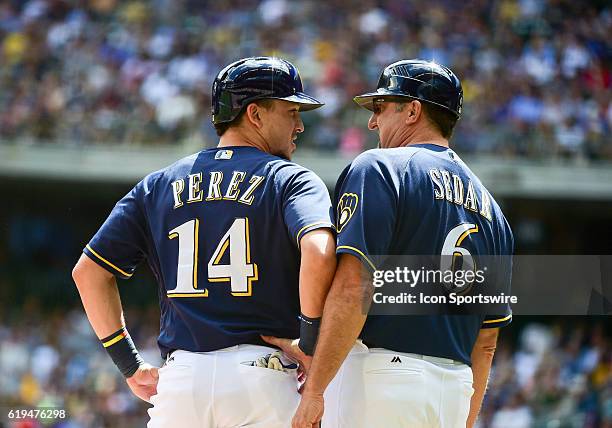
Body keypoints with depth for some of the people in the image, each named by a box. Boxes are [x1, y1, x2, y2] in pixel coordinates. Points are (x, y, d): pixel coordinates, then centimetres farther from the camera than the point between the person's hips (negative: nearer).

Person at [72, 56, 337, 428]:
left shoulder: (158, 186, 17)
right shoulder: (290, 180, 2)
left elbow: (88, 270, 14)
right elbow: (319, 253, -19)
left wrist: (130, 364, 16)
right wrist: (312, 344, -9)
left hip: (178, 380, 4)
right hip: (261, 377, -4)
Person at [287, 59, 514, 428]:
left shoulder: (379, 168, -2)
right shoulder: (489, 207, 20)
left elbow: (353, 289, -15)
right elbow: (486, 342, 19)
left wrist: (314, 390, -15)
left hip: (381, 373, -7)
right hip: (454, 392, 7)